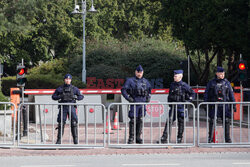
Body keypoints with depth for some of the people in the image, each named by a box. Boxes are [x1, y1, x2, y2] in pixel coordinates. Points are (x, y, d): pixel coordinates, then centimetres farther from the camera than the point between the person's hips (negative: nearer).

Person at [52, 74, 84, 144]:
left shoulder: (74, 89, 9)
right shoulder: (60, 89, 9)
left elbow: (81, 96, 11)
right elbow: (53, 96, 10)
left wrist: (75, 97, -9)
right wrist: (60, 97, -9)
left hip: (71, 107, 0)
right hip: (63, 107, 0)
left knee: (74, 123, -8)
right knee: (61, 124, -3)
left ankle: (75, 139, -4)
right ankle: (59, 139, 1)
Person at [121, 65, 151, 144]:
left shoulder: (145, 81, 13)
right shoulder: (130, 80, -1)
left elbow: (149, 89, 30)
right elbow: (123, 90, -3)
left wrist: (148, 97, 17)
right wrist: (128, 98, -11)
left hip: (142, 103, 4)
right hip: (134, 103, -4)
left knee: (140, 120, 5)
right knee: (133, 120, -7)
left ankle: (138, 137, 12)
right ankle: (131, 138, -4)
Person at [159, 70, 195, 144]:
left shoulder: (184, 85, -5)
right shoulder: (172, 85, 9)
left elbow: (192, 93, 1)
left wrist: (187, 101, -6)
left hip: (181, 106, -4)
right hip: (173, 106, 4)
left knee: (181, 122, 4)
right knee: (169, 121, -4)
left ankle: (179, 138, 15)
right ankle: (164, 138, -7)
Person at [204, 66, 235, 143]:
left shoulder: (227, 83, 8)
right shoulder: (211, 83, 6)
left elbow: (231, 94, 10)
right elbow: (206, 94, 8)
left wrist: (233, 105, 5)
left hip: (224, 105, 1)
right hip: (213, 105, -1)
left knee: (226, 121, -3)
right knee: (212, 121, -1)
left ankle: (227, 138, 5)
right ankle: (210, 138, 8)